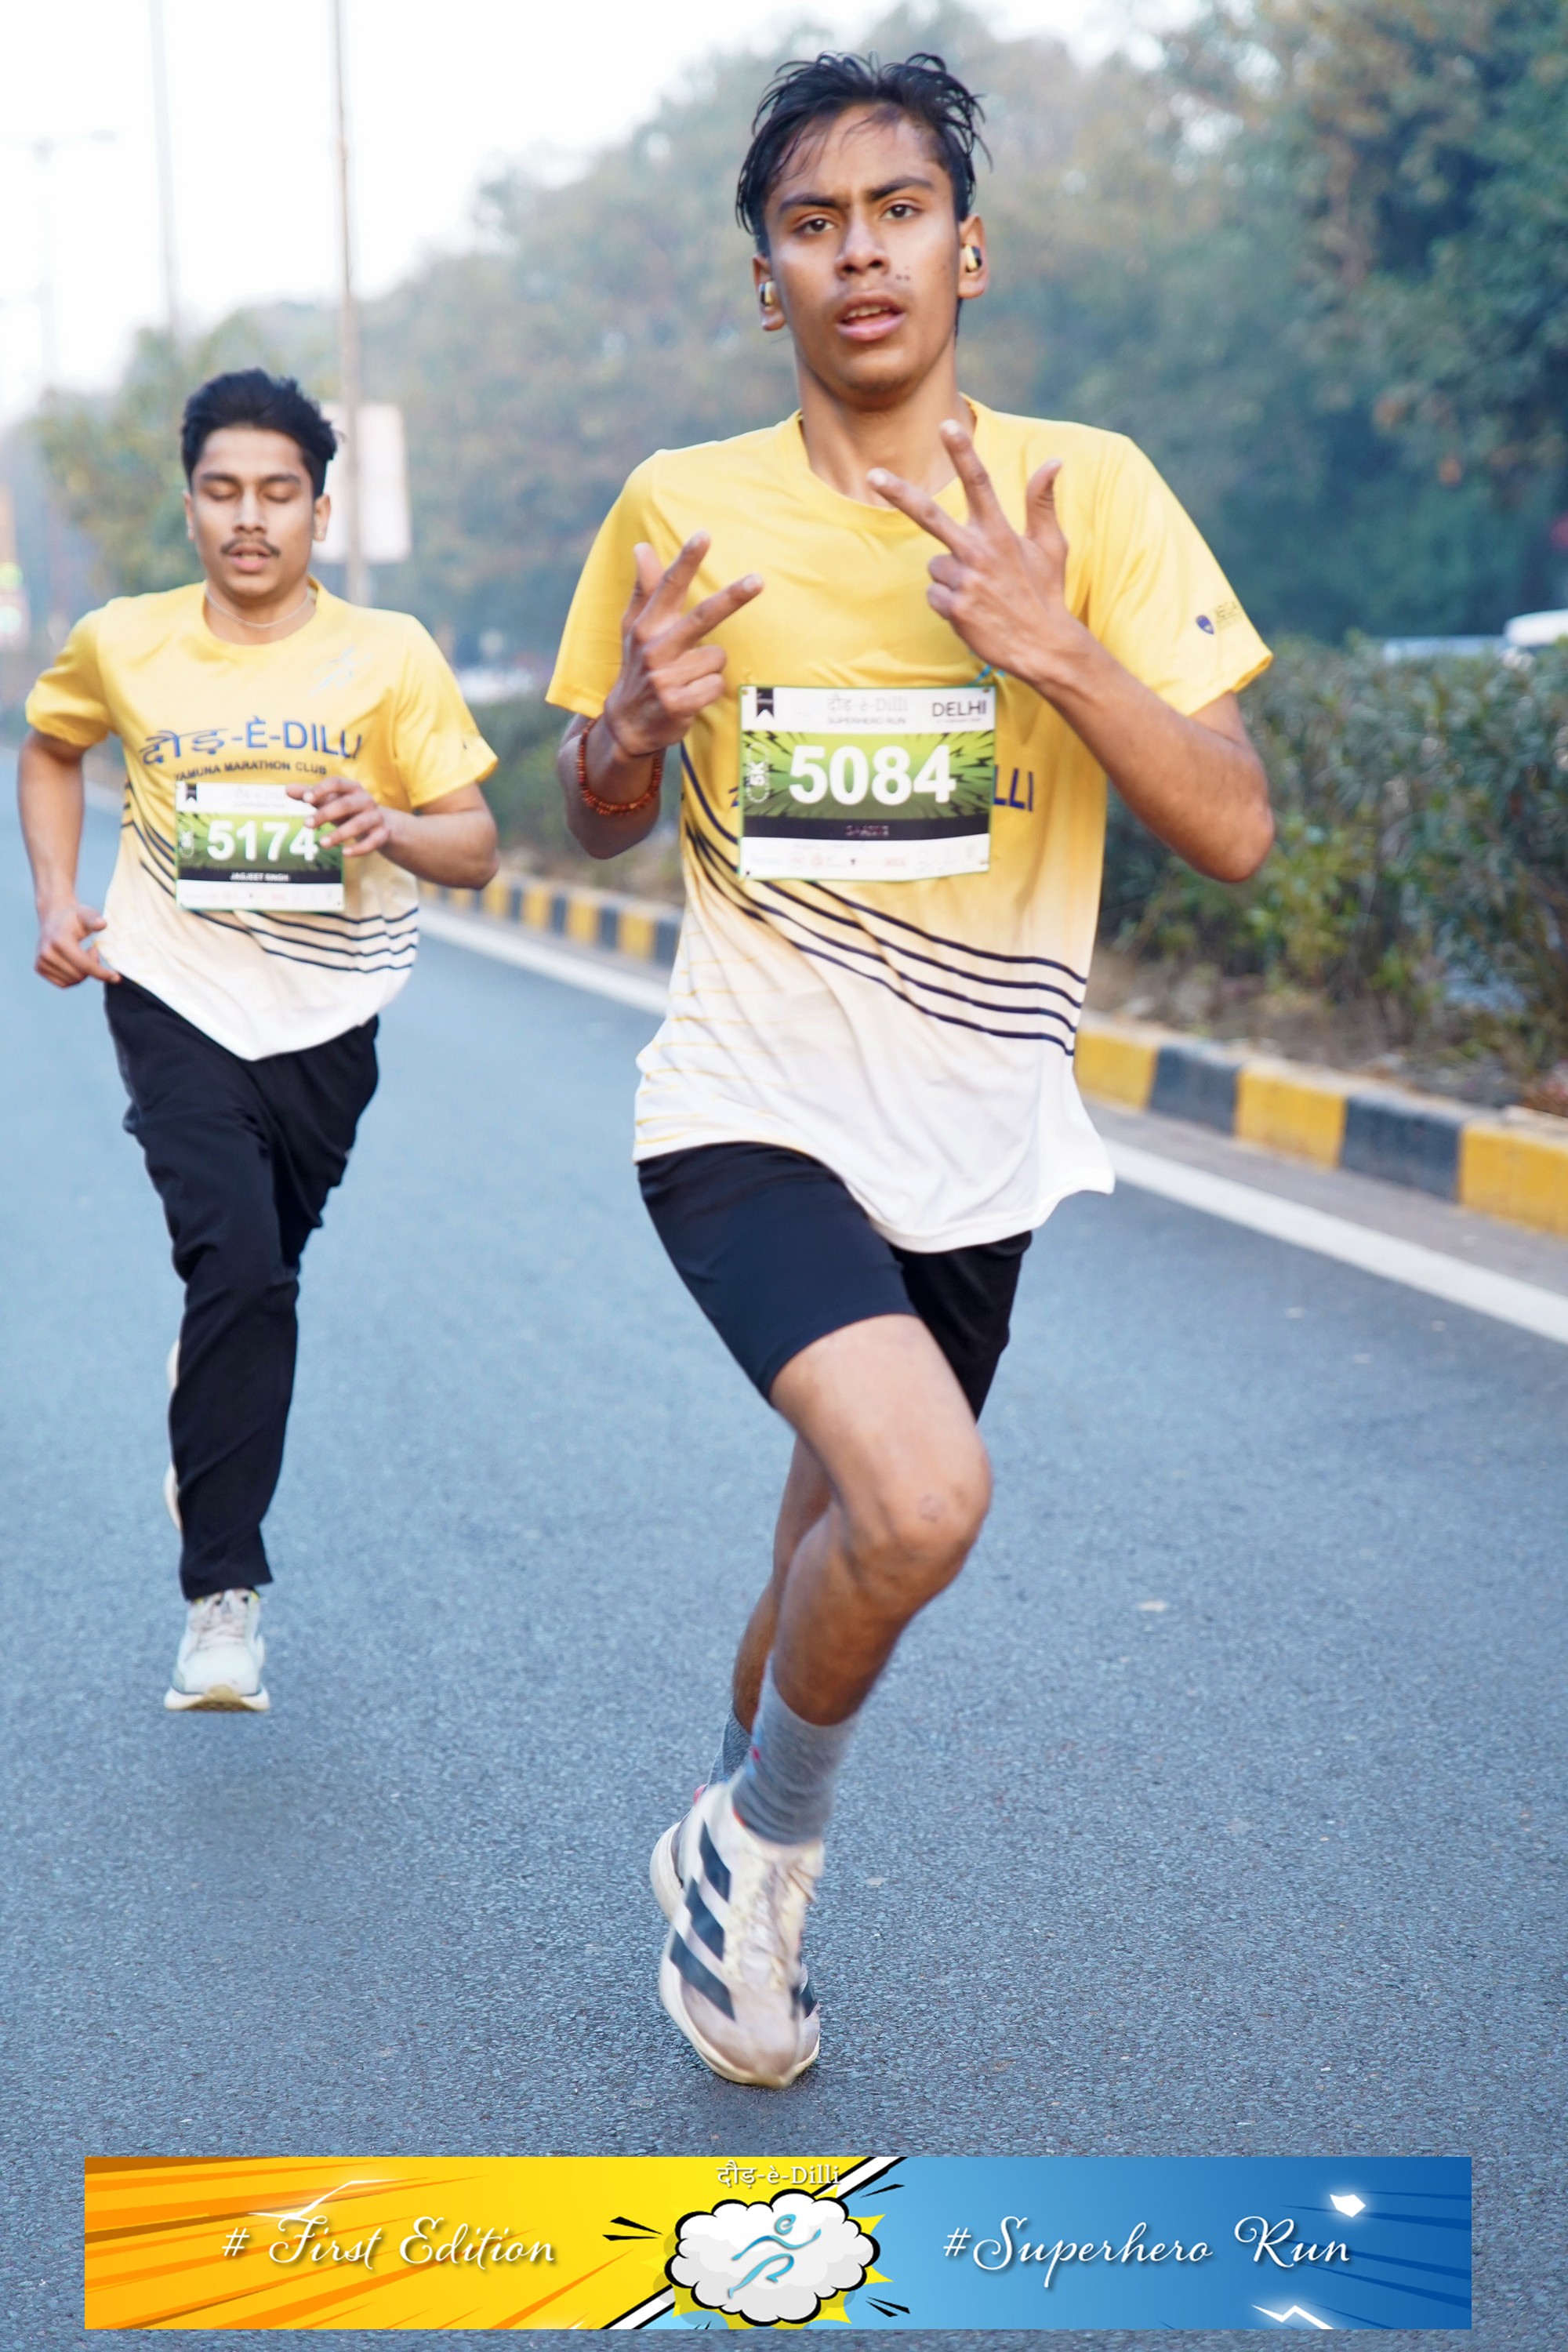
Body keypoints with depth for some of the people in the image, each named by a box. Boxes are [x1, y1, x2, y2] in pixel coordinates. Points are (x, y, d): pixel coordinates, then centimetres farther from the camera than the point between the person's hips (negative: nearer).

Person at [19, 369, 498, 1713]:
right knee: (239, 1267, -19)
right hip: (176, 997, -1)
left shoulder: (389, 656, -6)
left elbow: (477, 850, -6)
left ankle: (206, 1426, 48)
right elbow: (52, 747, 20)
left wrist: (394, 825, -28)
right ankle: (223, 1593, -10)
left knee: (255, 1278, 14)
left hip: (326, 1015, 1)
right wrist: (57, 899, 7)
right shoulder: (121, 646, -1)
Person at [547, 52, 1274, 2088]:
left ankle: (738, 1853, 48)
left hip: (978, 1146, 3)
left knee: (852, 1550, 16)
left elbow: (1236, 831, -8)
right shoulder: (681, 509, -1)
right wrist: (635, 722, -13)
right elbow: (601, 824, 10)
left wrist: (1053, 645, -23)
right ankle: (766, 1857, 5)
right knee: (921, 1495, -26)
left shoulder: (1087, 490, -3)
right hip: (752, 1108, -2)